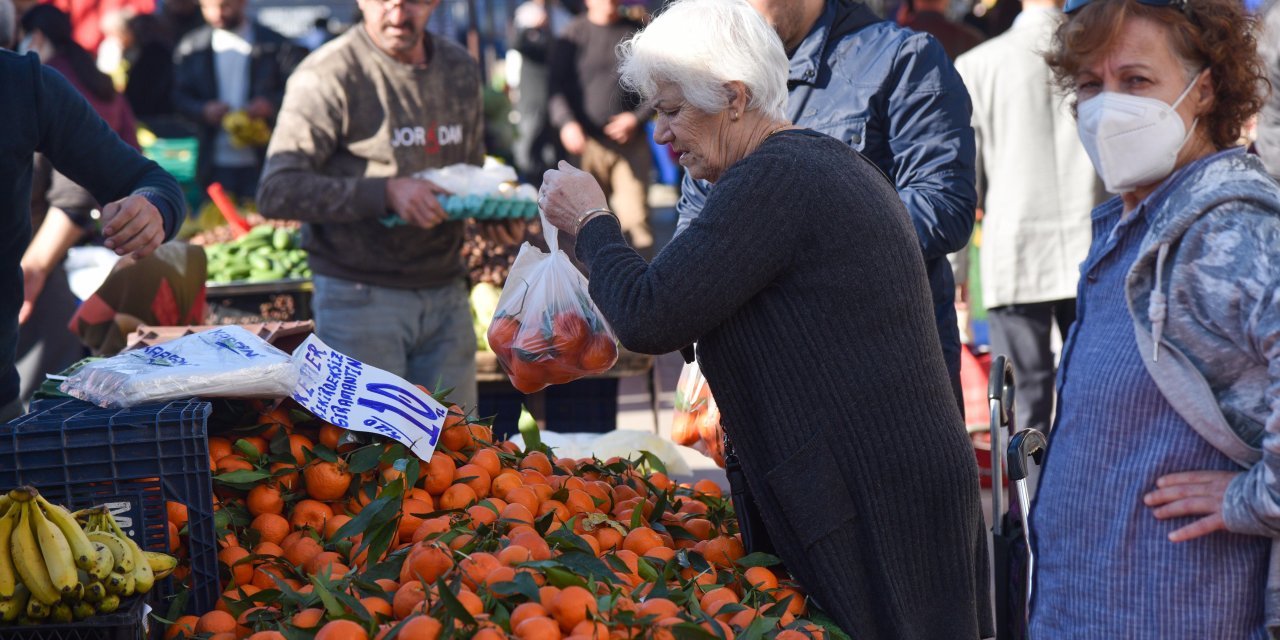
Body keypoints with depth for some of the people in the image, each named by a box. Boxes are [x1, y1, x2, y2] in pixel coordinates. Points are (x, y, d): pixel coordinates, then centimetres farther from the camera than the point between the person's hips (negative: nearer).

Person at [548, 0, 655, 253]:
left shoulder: (637, 33, 8)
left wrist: (638, 118, -6)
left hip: (630, 140, 0)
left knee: (636, 218, -8)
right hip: (587, 142, 0)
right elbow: (557, 86, -1)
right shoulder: (573, 35, 4)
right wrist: (567, 123, -18)